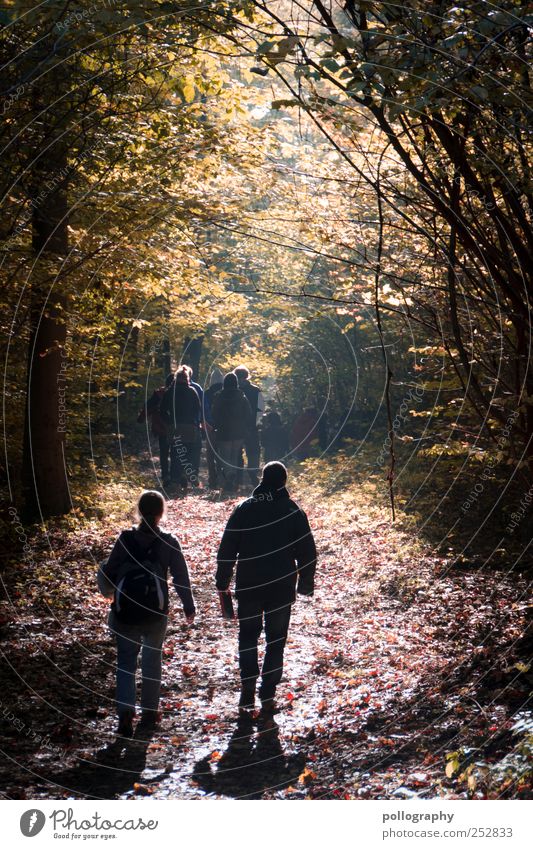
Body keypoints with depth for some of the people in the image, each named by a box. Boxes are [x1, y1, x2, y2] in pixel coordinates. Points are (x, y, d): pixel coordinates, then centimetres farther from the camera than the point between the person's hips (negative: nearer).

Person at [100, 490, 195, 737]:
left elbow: (109, 572, -3)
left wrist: (110, 588, 20)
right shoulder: (168, 543, -7)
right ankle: (149, 713, 25)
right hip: (156, 614, 0)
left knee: (125, 661, 11)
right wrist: (189, 607, 10)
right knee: (152, 661, 18)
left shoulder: (125, 539, -8)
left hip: (125, 612, 0)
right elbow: (181, 577, -3)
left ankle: (125, 712, -5)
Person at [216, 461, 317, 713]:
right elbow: (307, 552, 0)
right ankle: (267, 695, 8)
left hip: (248, 588, 1)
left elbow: (226, 551, 0)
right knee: (276, 641, 9)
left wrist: (222, 584, 8)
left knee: (248, 636, 14)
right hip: (282, 589, 0)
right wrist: (305, 584, 10)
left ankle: (248, 689, 3)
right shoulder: (293, 512, -3)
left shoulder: (243, 510, -1)